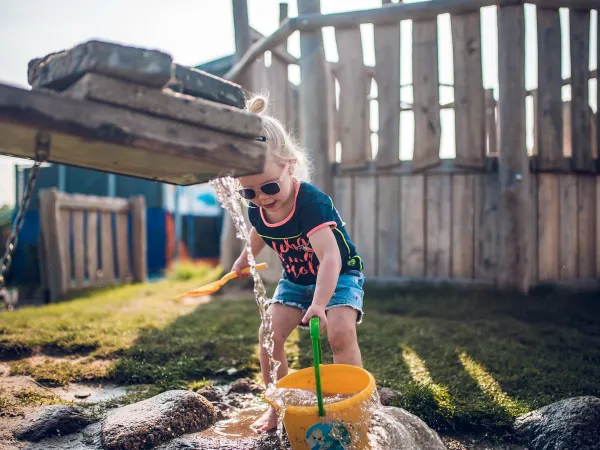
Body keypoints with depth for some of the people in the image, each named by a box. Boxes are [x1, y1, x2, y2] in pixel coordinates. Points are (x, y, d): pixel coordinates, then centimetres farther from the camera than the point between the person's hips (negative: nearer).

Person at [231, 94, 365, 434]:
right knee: (270, 333, -9)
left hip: (340, 276, -6)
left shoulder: (312, 202, -34)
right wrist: (245, 259, 25)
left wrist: (319, 303, -58)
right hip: (295, 280, 6)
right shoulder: (257, 210, -12)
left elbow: (330, 258, -46)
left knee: (341, 332, -27)